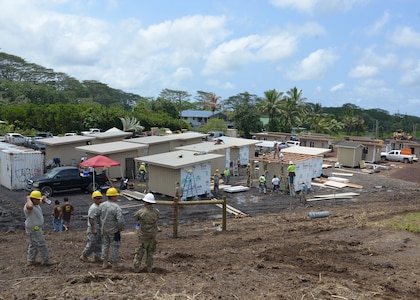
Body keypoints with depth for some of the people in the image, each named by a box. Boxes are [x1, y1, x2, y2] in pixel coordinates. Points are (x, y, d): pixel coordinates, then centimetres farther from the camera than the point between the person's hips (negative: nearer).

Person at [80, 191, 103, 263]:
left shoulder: (99, 206, 9)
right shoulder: (93, 208, -21)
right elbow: (90, 218, -23)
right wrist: (93, 229, -23)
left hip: (98, 228, 10)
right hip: (93, 228, -10)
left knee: (99, 243, 13)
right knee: (92, 243, 0)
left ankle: (96, 257, 22)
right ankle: (84, 256, 17)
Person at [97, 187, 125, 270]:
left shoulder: (102, 205, -4)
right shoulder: (116, 207, -23)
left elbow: (97, 217, 9)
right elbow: (120, 220, -28)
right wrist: (121, 228, -9)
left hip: (104, 230, 6)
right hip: (114, 230, -5)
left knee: (105, 245, 18)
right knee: (115, 246, 10)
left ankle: (104, 263, 27)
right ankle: (115, 264, 19)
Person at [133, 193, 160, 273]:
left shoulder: (141, 212, -19)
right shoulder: (157, 211, -9)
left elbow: (135, 218, 1)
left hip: (143, 235, -3)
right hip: (153, 235, 3)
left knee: (139, 251, 13)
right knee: (150, 252, 18)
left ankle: (136, 268, 18)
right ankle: (149, 268, 24)